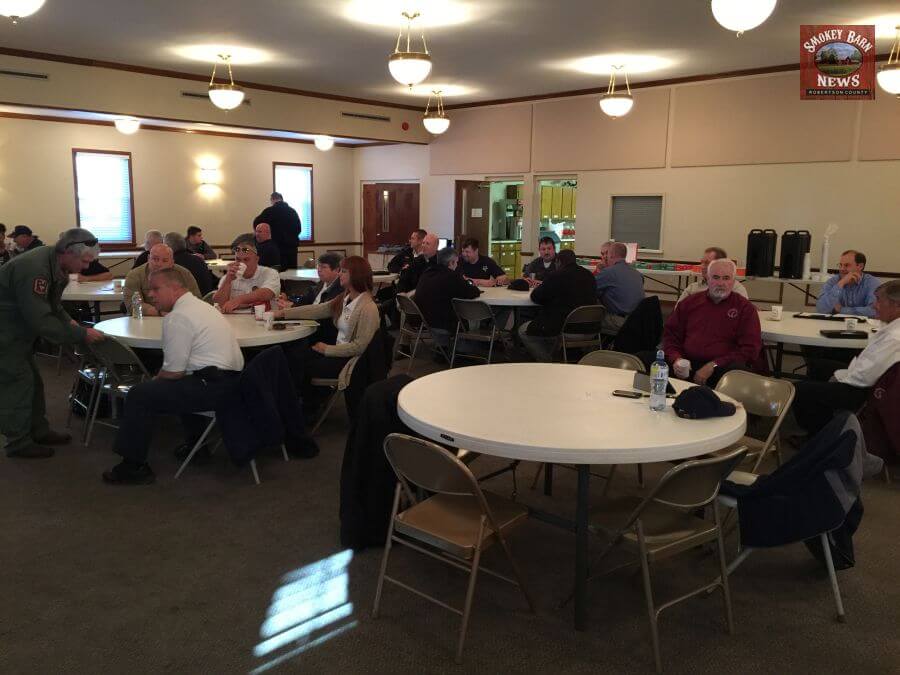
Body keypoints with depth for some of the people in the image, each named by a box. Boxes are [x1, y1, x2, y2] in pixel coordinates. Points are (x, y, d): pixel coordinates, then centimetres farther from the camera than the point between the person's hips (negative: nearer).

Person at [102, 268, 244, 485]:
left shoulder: (178, 317, -12)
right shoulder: (201, 305, 19)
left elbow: (173, 372, -12)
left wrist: (155, 380, 8)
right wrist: (159, 379, 24)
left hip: (214, 388, -11)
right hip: (233, 380, 11)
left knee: (139, 395, -8)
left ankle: (134, 466, 0)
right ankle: (196, 442, 42)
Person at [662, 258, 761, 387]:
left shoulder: (745, 308, 9)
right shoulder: (689, 302, 18)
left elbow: (749, 349, 0)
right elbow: (670, 334, 18)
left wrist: (713, 366, -11)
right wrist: (676, 358, -5)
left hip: (721, 367, -1)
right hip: (687, 365, 2)